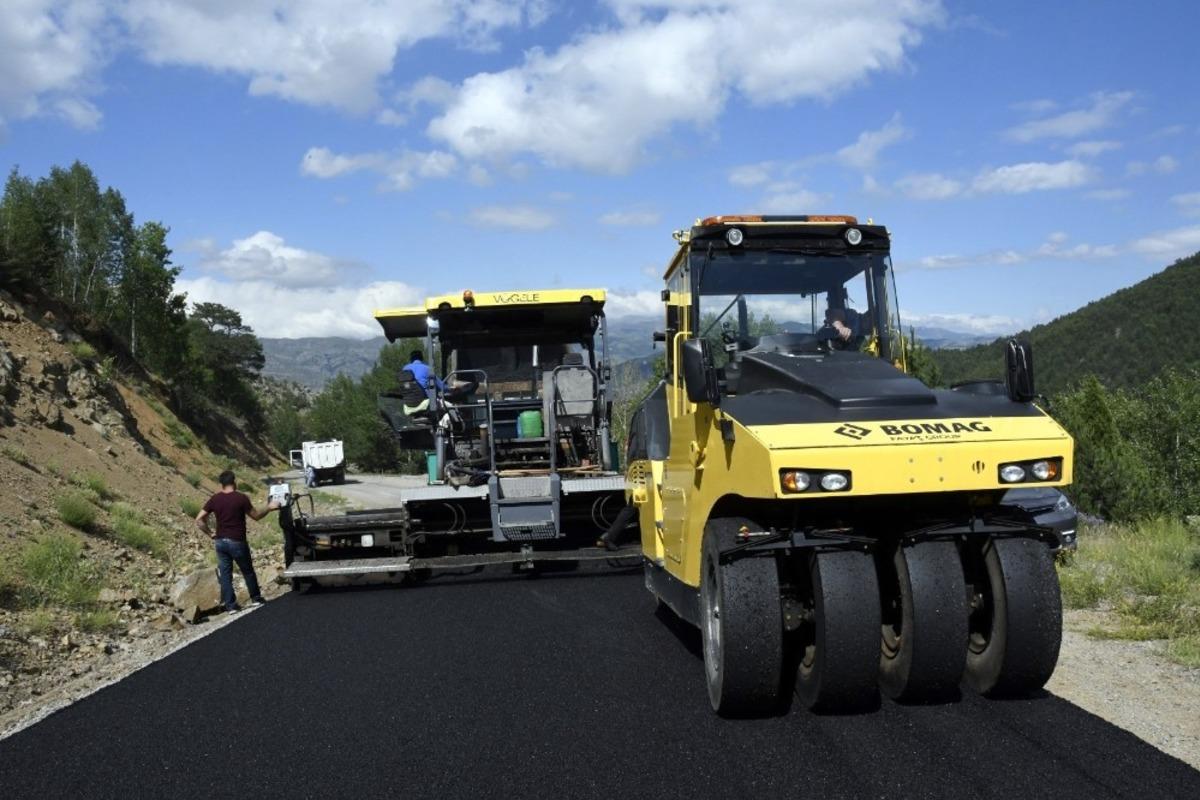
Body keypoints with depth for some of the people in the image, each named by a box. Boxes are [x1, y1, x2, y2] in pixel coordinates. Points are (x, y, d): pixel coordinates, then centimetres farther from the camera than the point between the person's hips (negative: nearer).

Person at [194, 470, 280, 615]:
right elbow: (256, 516, 0)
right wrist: (269, 508, 14)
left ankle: (230, 605, 11)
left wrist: (210, 533, 8)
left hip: (220, 542, 4)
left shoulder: (215, 499, 0)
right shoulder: (241, 498, -11)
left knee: (225, 573, 9)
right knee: (248, 571, 14)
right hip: (237, 542, -4)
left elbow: (199, 520, -2)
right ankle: (256, 598, 27)